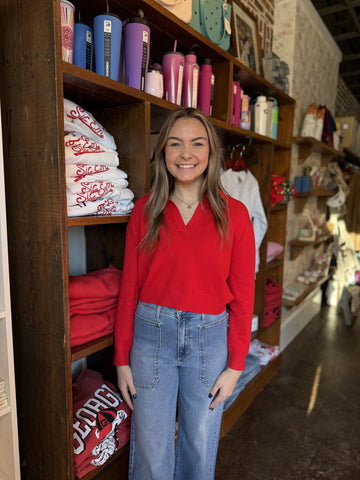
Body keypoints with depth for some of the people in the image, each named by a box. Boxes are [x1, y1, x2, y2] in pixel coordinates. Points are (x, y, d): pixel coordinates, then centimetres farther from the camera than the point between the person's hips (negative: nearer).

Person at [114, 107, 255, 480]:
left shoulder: (233, 213, -5)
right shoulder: (145, 210, -2)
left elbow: (242, 295, -2)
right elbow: (129, 287, 0)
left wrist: (235, 365, -1)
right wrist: (122, 359, 2)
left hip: (209, 336, 0)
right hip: (151, 333, 1)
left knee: (200, 442, 19)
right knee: (151, 446, 16)